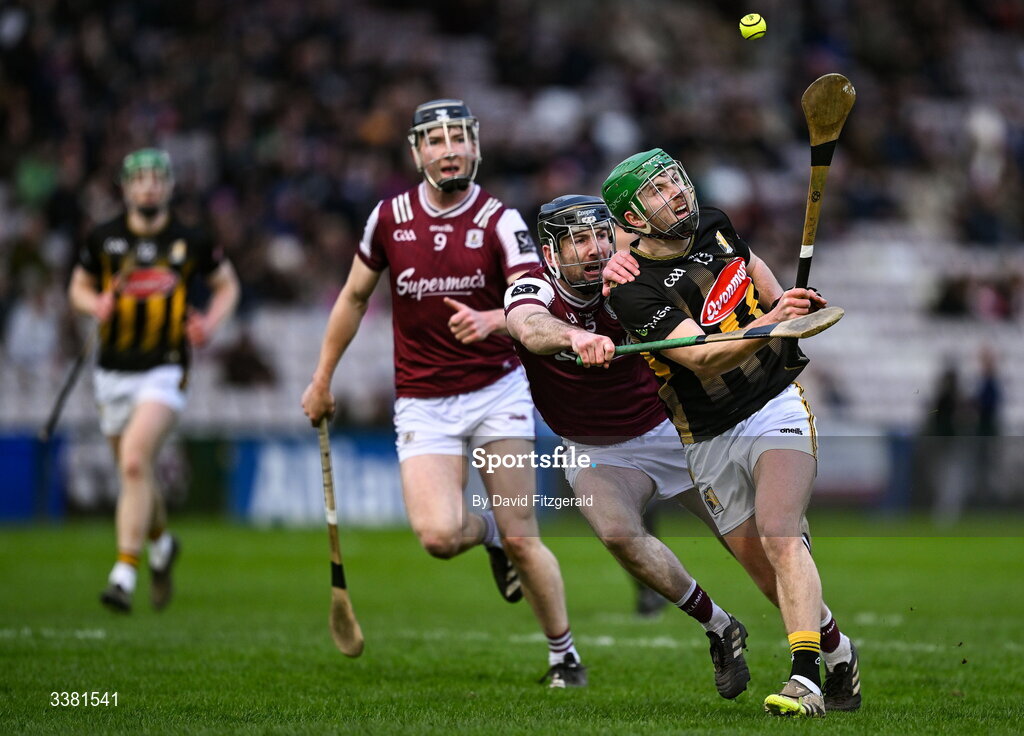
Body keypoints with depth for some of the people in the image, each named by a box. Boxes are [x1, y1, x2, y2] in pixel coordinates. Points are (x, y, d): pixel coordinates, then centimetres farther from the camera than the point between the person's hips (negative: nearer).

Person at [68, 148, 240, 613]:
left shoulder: (191, 241, -1)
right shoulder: (103, 239, 2)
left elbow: (227, 284, 13)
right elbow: (79, 286, 16)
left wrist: (212, 321, -6)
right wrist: (95, 304, -7)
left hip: (164, 370, -3)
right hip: (113, 372, 3)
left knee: (134, 462, -21)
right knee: (133, 472, 13)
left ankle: (124, 573, -22)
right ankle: (161, 544, 44)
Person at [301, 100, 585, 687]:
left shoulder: (501, 221, -7)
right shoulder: (390, 217, 1)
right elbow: (354, 297, 14)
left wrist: (489, 320, -41)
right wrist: (323, 379, 17)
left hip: (497, 391, -1)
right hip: (423, 403, 1)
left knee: (523, 540, -5)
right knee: (438, 536, -17)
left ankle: (565, 654, 14)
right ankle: (487, 533, 19)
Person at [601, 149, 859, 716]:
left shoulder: (714, 226, 0)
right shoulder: (633, 291, -16)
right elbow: (705, 359, -28)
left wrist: (783, 303, 13)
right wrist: (771, 324, -42)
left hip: (777, 408, 0)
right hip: (710, 443, 0)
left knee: (779, 537, -21)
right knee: (763, 565, 4)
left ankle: (805, 678, -31)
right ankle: (836, 649, 29)